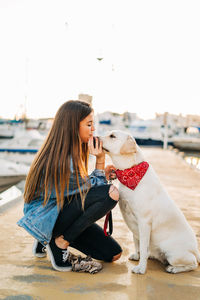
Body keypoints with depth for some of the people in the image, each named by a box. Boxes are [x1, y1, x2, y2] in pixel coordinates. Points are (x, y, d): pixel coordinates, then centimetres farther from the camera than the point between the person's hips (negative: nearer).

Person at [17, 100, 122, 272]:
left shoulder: (70, 153, 2)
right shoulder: (64, 161, -27)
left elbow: (81, 185, 14)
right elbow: (94, 187, -13)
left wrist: (103, 173, 5)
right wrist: (100, 159, -17)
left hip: (60, 209, 10)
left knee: (113, 254, 2)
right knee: (110, 193, -29)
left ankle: (49, 239, 14)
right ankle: (60, 242, -12)